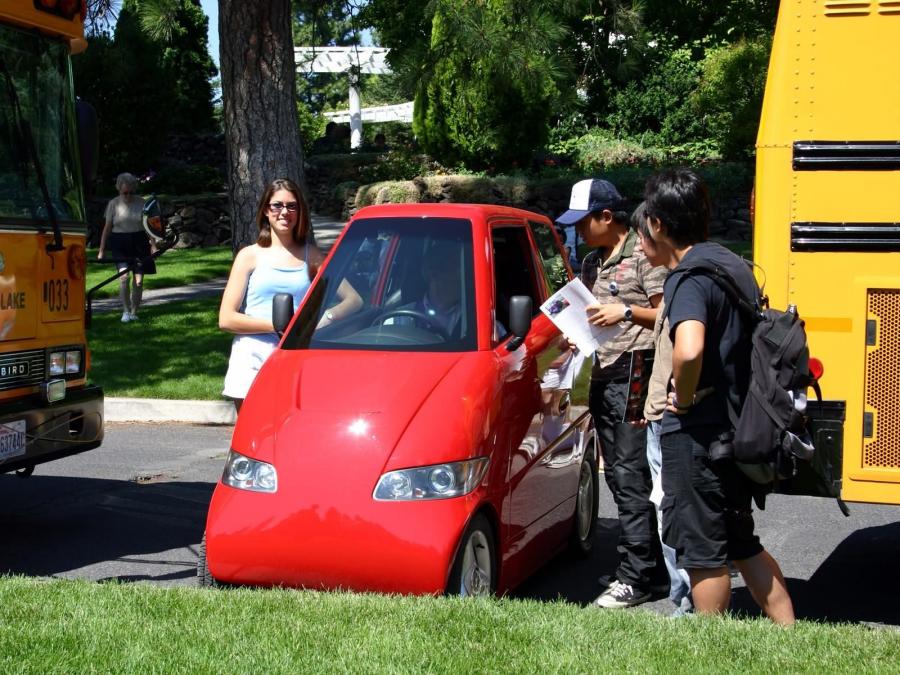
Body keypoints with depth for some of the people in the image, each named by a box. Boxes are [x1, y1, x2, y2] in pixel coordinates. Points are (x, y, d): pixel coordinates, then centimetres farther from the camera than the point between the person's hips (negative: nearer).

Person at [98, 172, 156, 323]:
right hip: (120, 244, -1)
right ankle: (126, 311, -4)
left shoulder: (141, 202, 2)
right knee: (124, 276, -17)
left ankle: (134, 312, 14)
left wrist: (153, 245, -1)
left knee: (139, 280, 0)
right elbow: (107, 228, 3)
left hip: (139, 243, 1)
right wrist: (101, 250, 2)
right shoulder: (113, 204, 0)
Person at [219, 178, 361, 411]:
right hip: (251, 364, -1)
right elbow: (226, 319, -1)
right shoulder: (250, 256, 7)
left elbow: (354, 300, 7)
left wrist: (328, 317, -14)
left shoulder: (310, 256, 12)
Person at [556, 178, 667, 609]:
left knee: (631, 477, -10)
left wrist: (626, 311, -21)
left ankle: (635, 579, -8)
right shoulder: (591, 263, 19)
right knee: (618, 476, 10)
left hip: (635, 375, -9)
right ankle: (652, 564, 18)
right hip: (602, 376, 9)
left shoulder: (643, 255, -6)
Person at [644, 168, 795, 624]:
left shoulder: (688, 278, -19)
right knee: (742, 542, 20)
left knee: (703, 551, 4)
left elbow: (688, 350, -37)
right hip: (740, 428, 9)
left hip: (697, 435, -9)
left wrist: (684, 397, -19)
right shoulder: (735, 265, 9)